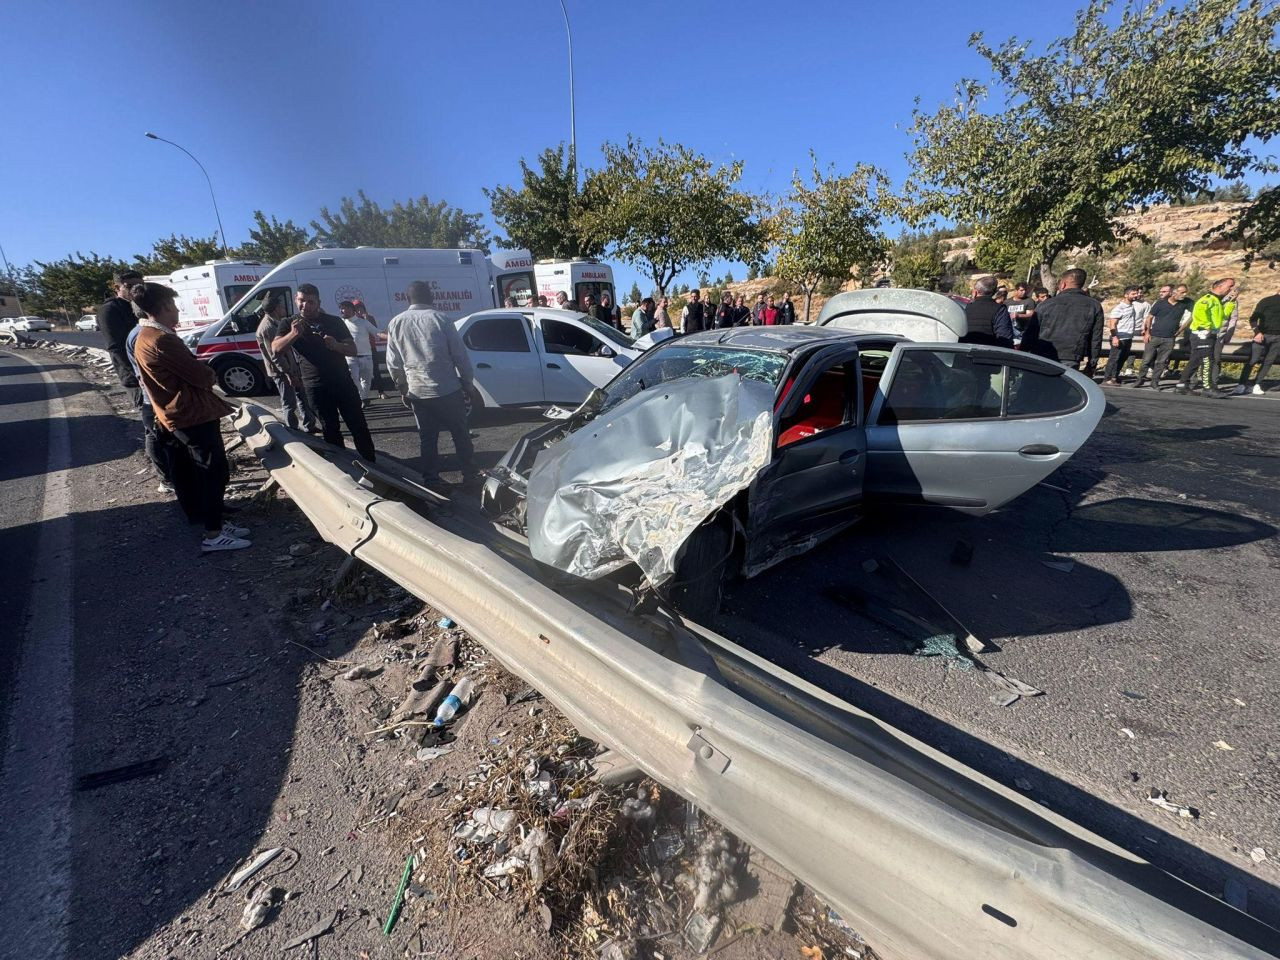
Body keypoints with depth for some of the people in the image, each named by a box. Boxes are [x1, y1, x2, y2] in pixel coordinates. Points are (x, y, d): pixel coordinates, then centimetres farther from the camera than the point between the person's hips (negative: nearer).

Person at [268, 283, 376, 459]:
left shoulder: (334, 322, 7)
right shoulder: (288, 323, 7)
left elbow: (353, 350, 4)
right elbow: (275, 349, -8)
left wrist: (336, 345, -18)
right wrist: (293, 334, -26)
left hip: (343, 382, 1)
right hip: (315, 387, 0)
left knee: (358, 426, 1)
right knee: (331, 430, 5)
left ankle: (371, 462, 9)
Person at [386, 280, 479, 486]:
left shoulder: (395, 324, 3)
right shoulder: (440, 319, -5)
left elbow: (393, 363, 8)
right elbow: (460, 356, -5)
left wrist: (402, 389, 19)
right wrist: (468, 383, 5)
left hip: (417, 393, 3)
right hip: (448, 390, -2)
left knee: (427, 438, 12)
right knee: (461, 435, 9)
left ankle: (430, 479, 16)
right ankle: (470, 476, 14)